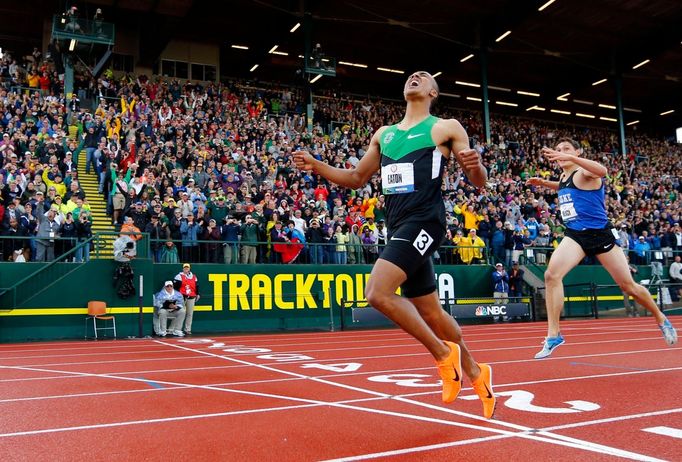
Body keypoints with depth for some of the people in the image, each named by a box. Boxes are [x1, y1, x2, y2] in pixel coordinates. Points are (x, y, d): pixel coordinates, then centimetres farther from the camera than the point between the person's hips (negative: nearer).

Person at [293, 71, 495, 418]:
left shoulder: (446, 128, 3)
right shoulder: (384, 134, 20)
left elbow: (479, 182, 1)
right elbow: (357, 178, 24)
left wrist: (474, 165, -23)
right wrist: (317, 166, 10)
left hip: (424, 221, -7)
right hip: (398, 227, 7)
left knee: (378, 292, -23)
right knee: (431, 314, 12)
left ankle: (444, 354, -5)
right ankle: (476, 375, 31)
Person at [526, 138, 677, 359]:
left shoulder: (583, 173, -10)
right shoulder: (564, 177, 12)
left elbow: (602, 171, -37)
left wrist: (571, 158, -47)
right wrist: (544, 183, 23)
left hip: (599, 233, -5)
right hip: (575, 235, 5)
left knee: (628, 285, 6)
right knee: (551, 275, -20)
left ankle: (661, 320, 34)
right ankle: (553, 335, -16)